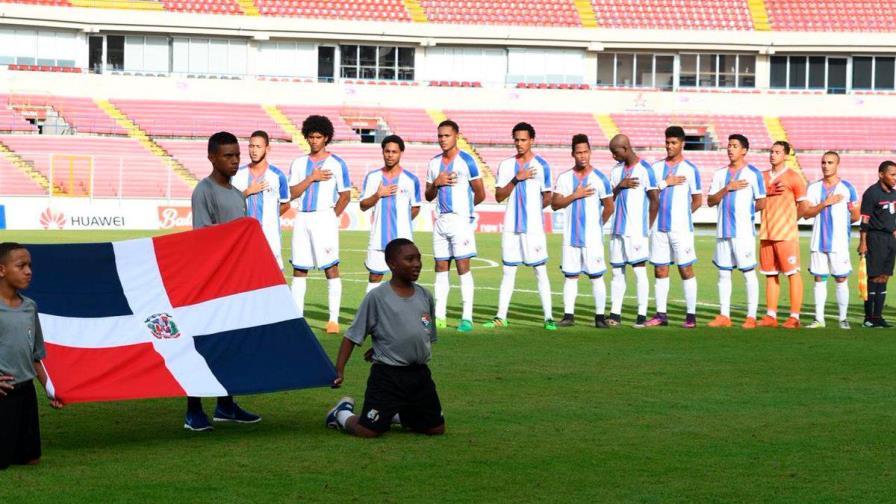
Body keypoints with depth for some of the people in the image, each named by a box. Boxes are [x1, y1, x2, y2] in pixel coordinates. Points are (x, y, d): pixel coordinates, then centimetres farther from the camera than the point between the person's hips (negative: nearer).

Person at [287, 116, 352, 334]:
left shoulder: (336, 163, 1)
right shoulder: (299, 164, 12)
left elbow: (345, 195, 3)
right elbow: (293, 193, 3)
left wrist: (332, 217, -1)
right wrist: (311, 178, -8)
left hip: (324, 219, -4)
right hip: (302, 218, 4)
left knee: (331, 268, -6)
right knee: (299, 270, 5)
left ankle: (334, 319, -6)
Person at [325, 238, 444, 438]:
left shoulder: (425, 296, 5)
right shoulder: (376, 297, -9)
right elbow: (353, 336, -6)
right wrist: (339, 370, -12)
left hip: (419, 374, 5)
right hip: (387, 375, -5)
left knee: (436, 428, 8)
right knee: (368, 431, -11)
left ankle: (396, 415, 32)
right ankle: (342, 413, 22)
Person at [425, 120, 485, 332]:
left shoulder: (466, 161, -5)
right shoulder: (434, 163, 12)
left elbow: (480, 195, -2)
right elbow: (428, 197, 16)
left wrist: (462, 207, 9)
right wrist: (436, 183, -3)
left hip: (461, 220, -6)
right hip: (440, 221, 6)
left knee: (463, 267, -8)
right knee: (441, 268, 6)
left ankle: (467, 317, -8)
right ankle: (439, 316, 8)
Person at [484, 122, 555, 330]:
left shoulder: (541, 165, -1)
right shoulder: (506, 165, 7)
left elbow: (548, 198, 4)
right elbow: (499, 196, 0)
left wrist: (531, 209, 9)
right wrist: (516, 179, -10)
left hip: (534, 226, -3)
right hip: (511, 226, 3)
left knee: (540, 271, -2)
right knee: (508, 271, 7)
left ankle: (548, 317, -1)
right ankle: (501, 317, 10)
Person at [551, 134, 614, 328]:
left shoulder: (600, 178, -1)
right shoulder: (564, 178, 5)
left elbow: (609, 207, 5)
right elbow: (555, 204, -2)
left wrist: (597, 224, 9)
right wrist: (575, 195, -10)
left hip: (593, 237, -2)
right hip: (571, 237, 2)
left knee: (597, 276, -1)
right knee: (570, 276, 4)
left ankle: (600, 316, 3)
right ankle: (568, 315, 8)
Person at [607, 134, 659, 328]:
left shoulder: (644, 169, -8)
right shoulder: (616, 170, 13)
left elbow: (655, 199, -7)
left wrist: (648, 227, -4)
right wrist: (620, 186, -6)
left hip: (636, 230, -7)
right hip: (618, 229, 7)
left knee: (639, 270, -5)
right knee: (617, 271, 6)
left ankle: (642, 315, -3)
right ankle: (615, 314, 8)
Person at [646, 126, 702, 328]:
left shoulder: (690, 169, 1)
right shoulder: (656, 167, 11)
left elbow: (697, 200, 5)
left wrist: (682, 214, 8)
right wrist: (666, 183, -7)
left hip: (681, 227, -4)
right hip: (659, 226, 4)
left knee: (686, 270, -3)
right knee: (660, 270, 4)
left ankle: (691, 315, 0)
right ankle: (661, 314, 9)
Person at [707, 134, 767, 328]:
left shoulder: (753, 173, -2)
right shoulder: (720, 173, 12)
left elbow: (762, 203, 0)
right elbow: (711, 201, 5)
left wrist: (744, 210, 8)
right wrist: (727, 188, -7)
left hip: (744, 231, -5)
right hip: (723, 230, 5)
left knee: (749, 273, -3)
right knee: (723, 274, 6)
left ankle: (751, 316, -1)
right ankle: (724, 316, 11)